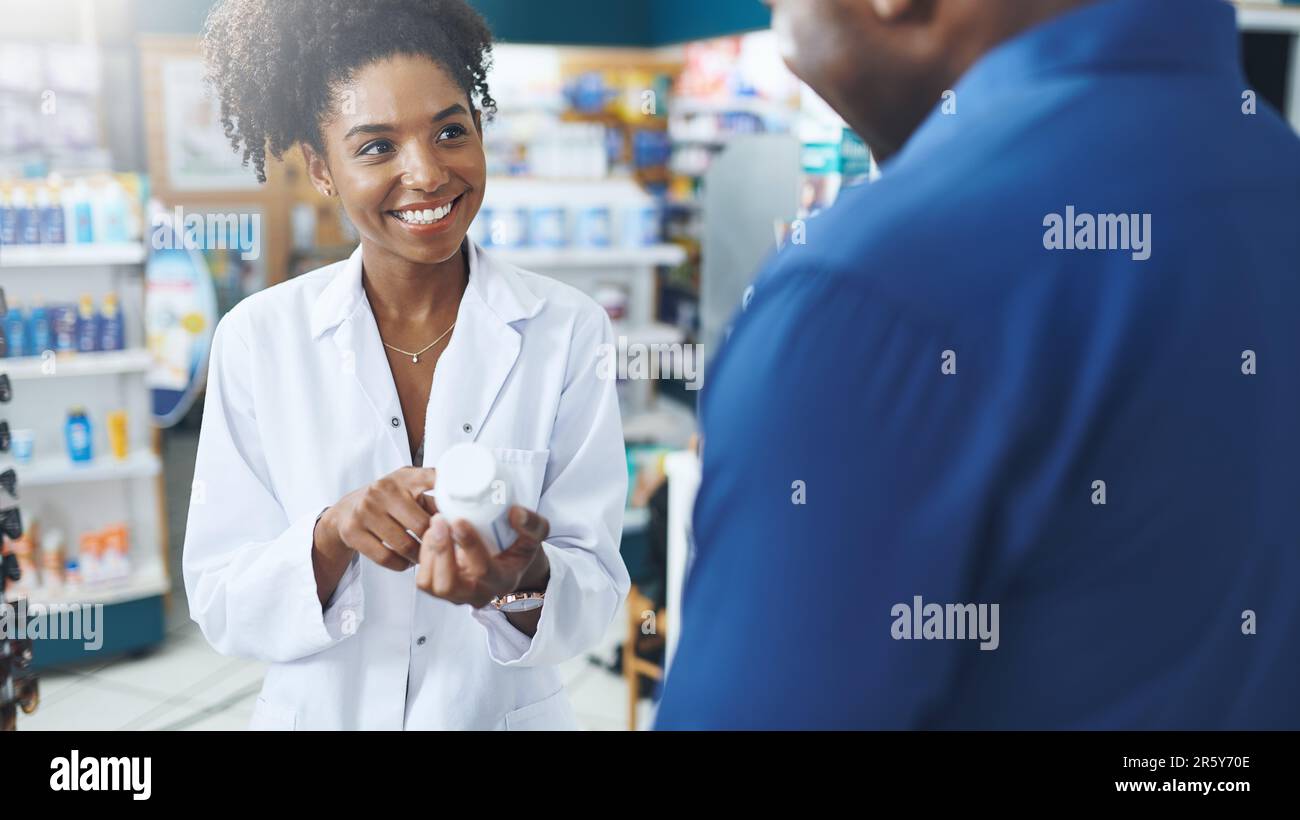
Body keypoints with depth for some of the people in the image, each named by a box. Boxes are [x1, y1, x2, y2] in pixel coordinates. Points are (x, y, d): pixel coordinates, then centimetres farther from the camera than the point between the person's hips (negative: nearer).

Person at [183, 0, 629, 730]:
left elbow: (595, 596, -12)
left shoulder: (571, 332, -13)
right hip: (317, 713, 1)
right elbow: (221, 607, -10)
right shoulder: (257, 338, -11)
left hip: (506, 713, 0)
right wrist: (333, 534, -28)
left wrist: (524, 579, -33)